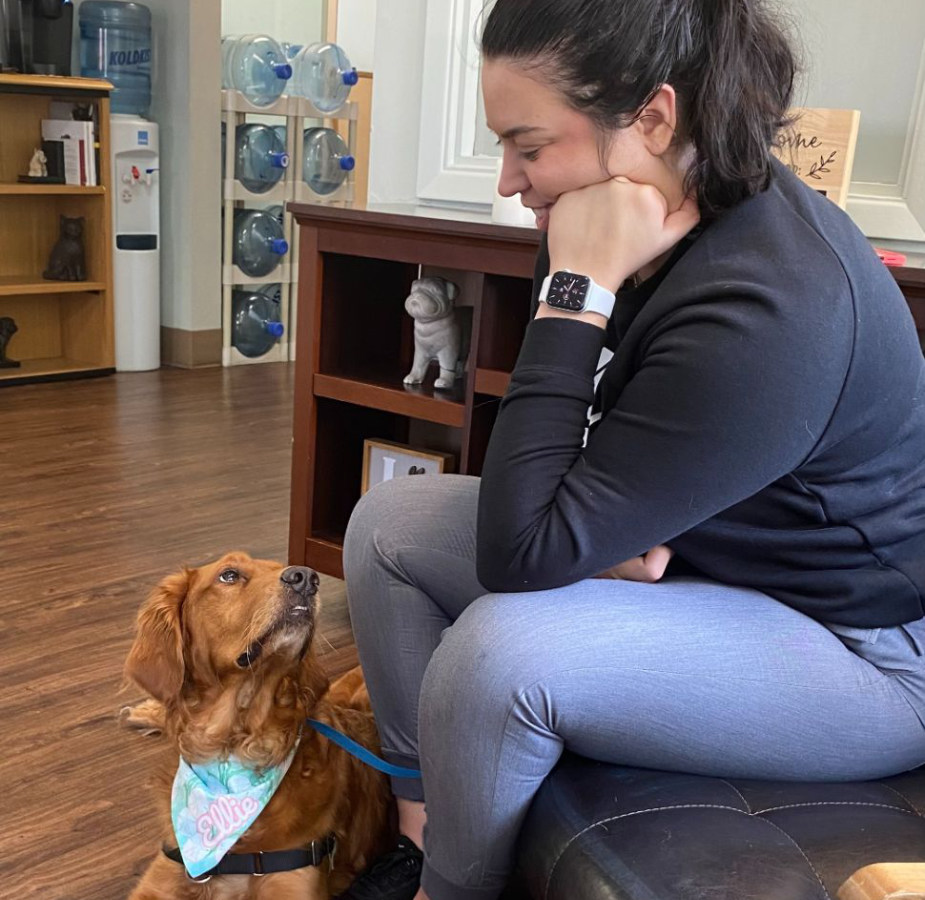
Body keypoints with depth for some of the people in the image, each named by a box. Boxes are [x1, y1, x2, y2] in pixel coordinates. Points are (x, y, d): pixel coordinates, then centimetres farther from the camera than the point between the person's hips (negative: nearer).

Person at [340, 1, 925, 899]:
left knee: (499, 650, -32)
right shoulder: (639, 218, -8)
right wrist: (604, 521, -14)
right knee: (387, 523, 3)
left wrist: (578, 291, -33)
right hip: (669, 551, 9)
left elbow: (520, 555, -32)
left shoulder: (769, 315, -34)